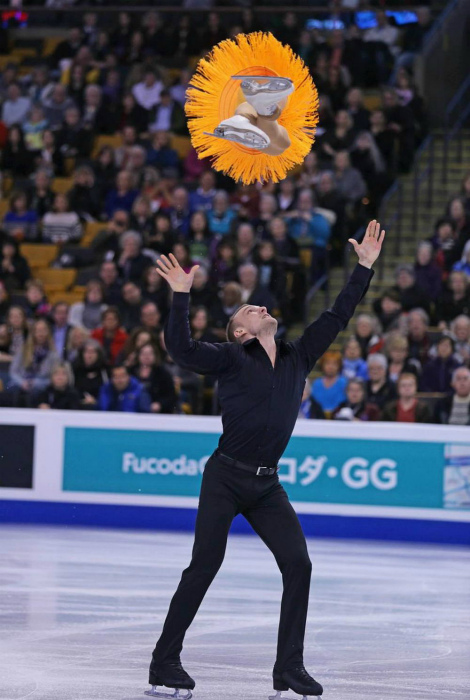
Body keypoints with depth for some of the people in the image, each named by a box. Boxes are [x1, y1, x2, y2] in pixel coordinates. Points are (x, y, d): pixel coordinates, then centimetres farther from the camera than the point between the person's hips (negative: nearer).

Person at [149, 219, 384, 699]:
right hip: (225, 478, -5)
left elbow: (337, 317, 15)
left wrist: (365, 267, 15)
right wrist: (181, 297, -23)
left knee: (297, 564, -7)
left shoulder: (298, 358, 12)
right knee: (204, 566, -9)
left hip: (266, 485, 5)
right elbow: (181, 350, -16)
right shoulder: (232, 358, -2)